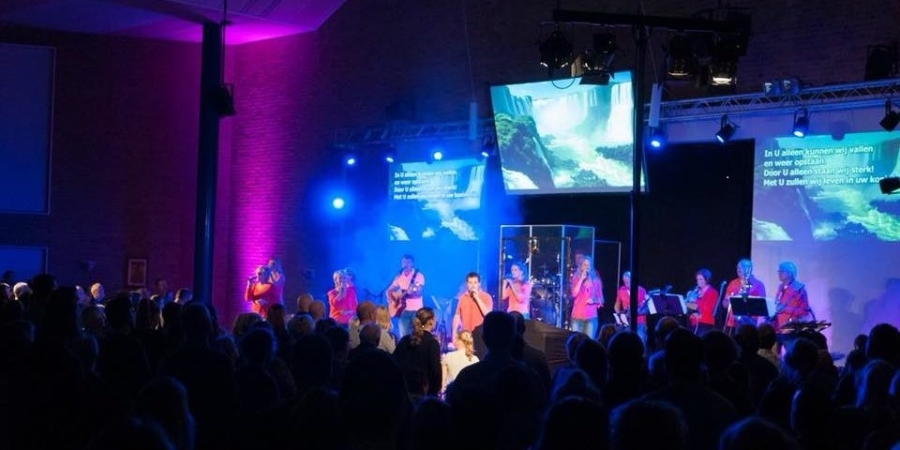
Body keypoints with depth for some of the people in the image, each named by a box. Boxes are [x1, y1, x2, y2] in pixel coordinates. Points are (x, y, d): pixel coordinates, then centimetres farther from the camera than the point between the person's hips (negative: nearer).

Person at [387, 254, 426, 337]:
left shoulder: (419, 275, -3)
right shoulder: (399, 276, 10)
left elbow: (419, 293, -14)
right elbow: (389, 290, 15)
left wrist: (412, 291, -34)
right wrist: (391, 298, -4)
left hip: (416, 310, -4)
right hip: (403, 310, 4)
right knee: (404, 336, 2)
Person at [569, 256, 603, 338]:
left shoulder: (596, 280, 8)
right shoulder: (576, 278, 7)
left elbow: (600, 299, 13)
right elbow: (574, 294, -9)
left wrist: (593, 300, -9)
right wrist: (581, 279, -10)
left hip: (591, 317, 0)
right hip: (577, 316, 0)